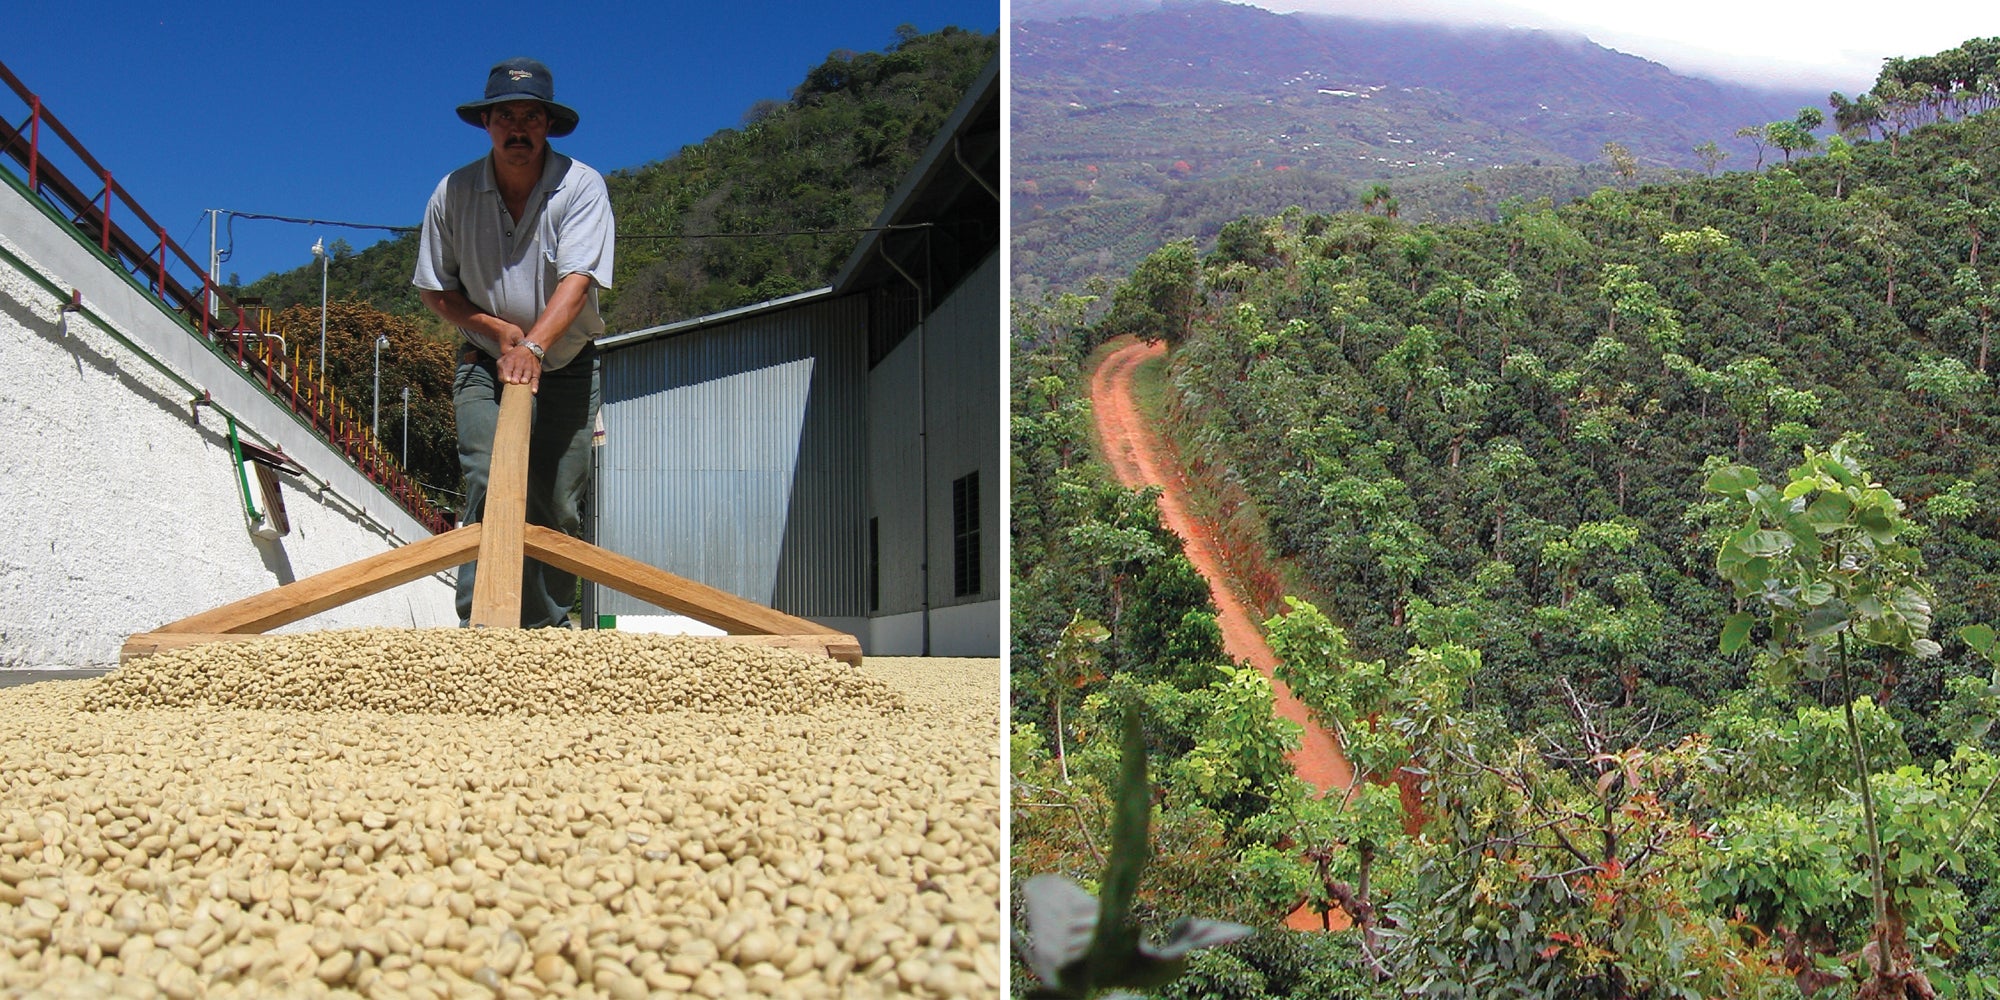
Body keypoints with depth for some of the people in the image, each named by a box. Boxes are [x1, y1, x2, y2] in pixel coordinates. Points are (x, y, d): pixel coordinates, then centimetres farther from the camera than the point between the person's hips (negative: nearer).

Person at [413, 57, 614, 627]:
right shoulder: (453, 193, -5)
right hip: (485, 365, 1)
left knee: (556, 505, -2)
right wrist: (497, 330, -13)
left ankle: (548, 634, 10)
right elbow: (435, 290, 4)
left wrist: (533, 346, -38)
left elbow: (578, 279, -24)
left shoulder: (581, 186, -12)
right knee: (487, 485, -18)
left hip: (566, 366, -1)